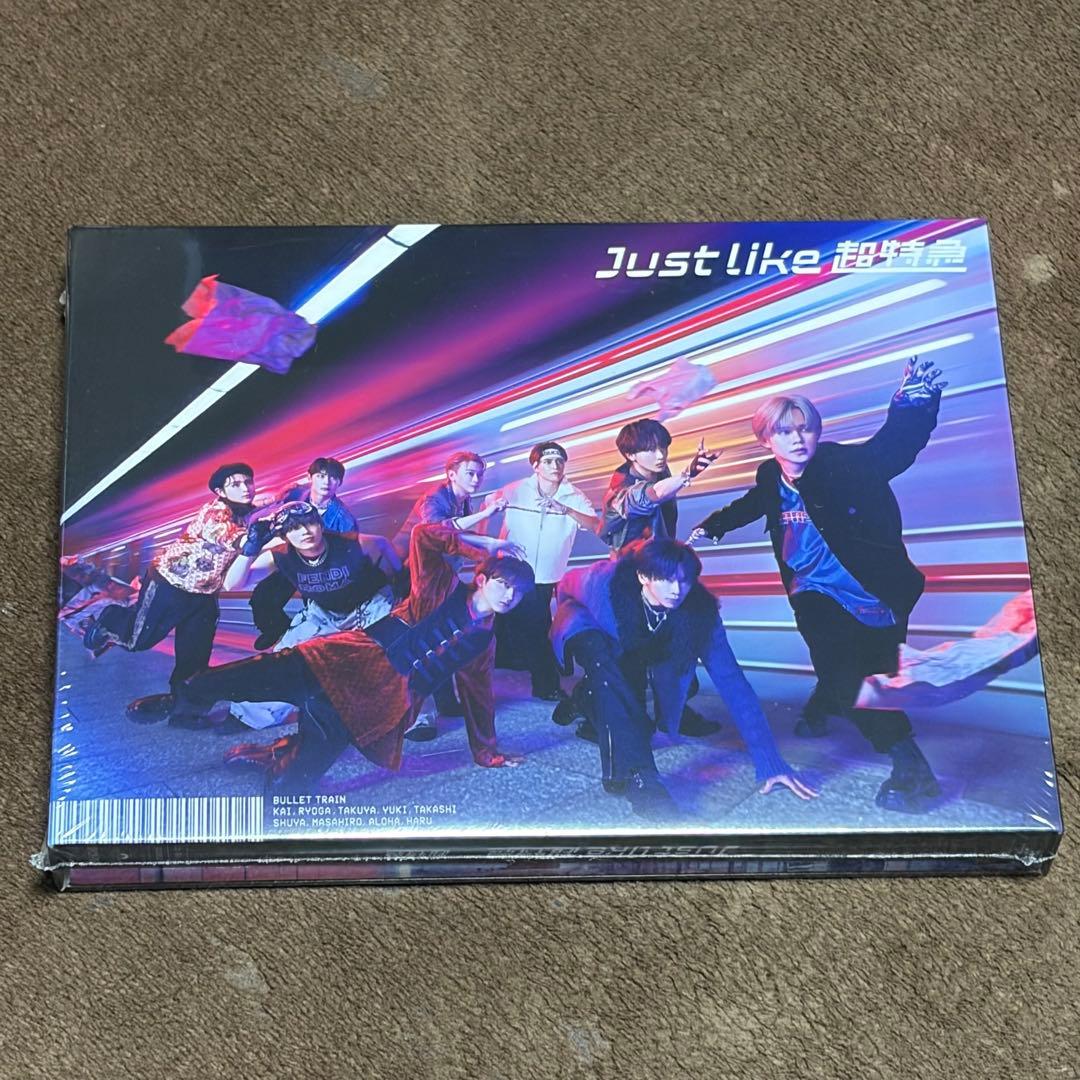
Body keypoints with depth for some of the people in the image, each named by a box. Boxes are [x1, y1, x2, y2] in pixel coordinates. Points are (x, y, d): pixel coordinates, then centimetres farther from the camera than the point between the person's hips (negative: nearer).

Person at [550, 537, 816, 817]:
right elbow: (566, 585, -14)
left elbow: (732, 682, -33)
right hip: (589, 636, -4)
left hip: (630, 656, 4)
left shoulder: (700, 610, -32)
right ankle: (634, 774, -39)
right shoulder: (606, 581, -38)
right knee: (600, 654, -38)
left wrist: (769, 761, -37)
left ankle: (596, 704, 26)